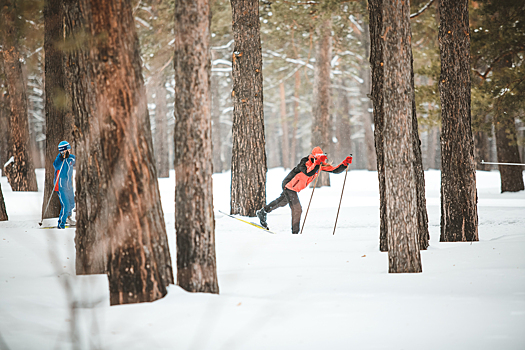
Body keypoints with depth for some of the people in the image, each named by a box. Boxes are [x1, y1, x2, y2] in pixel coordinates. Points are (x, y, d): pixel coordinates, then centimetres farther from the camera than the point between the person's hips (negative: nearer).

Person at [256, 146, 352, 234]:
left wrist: (345, 163, -18)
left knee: (282, 202, 28)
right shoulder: (305, 162, -28)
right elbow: (308, 173, -47)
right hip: (289, 186, -9)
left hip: (295, 188, 9)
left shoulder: (321, 165, -6)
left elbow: (335, 170, -5)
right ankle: (295, 233, -2)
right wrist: (317, 162, -50)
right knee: (297, 210, -12)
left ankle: (262, 211, 46)